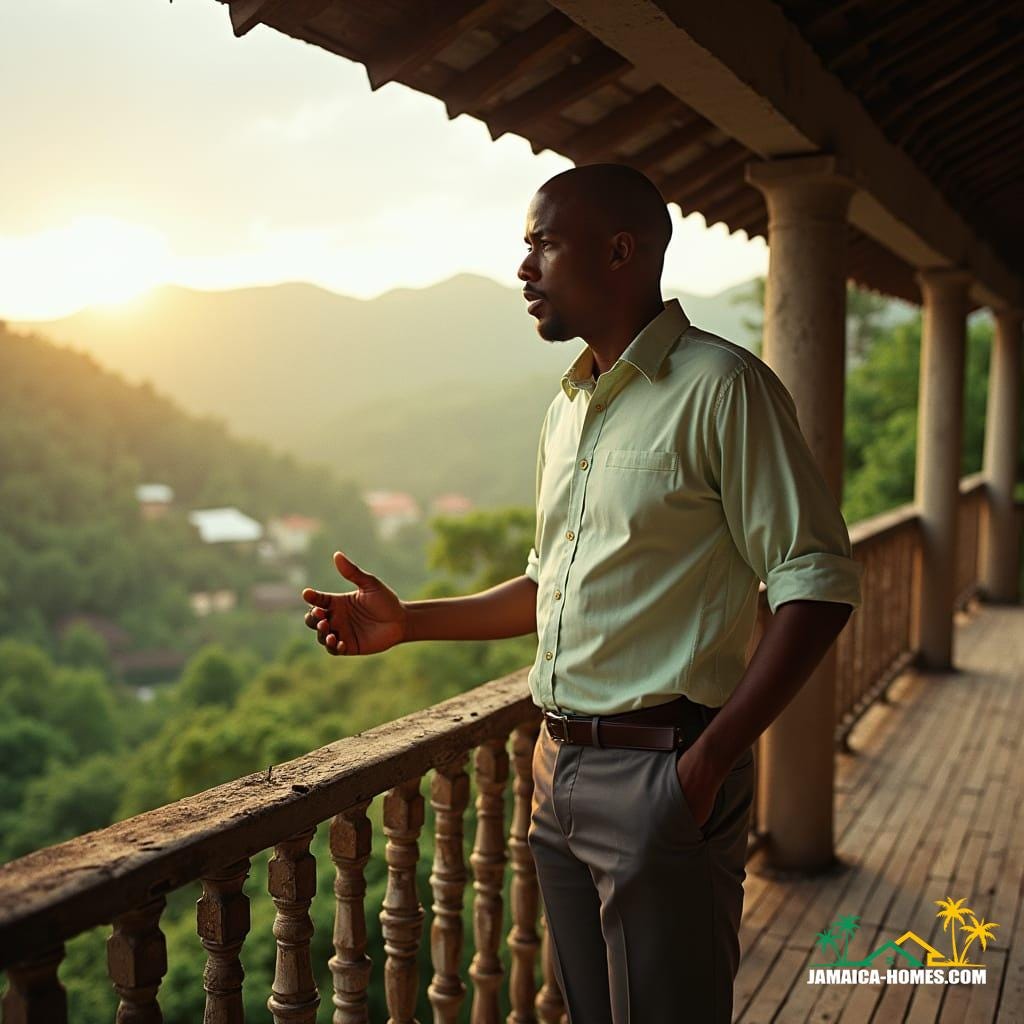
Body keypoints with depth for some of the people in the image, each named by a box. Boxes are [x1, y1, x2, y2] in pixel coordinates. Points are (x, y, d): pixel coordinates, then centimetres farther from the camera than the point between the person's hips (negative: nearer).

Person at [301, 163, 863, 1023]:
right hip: (560, 766, 8)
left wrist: (709, 761, -20)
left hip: (662, 770, -7)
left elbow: (818, 583, -14)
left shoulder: (721, 387, -11)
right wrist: (408, 621, 12)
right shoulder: (567, 412, 14)